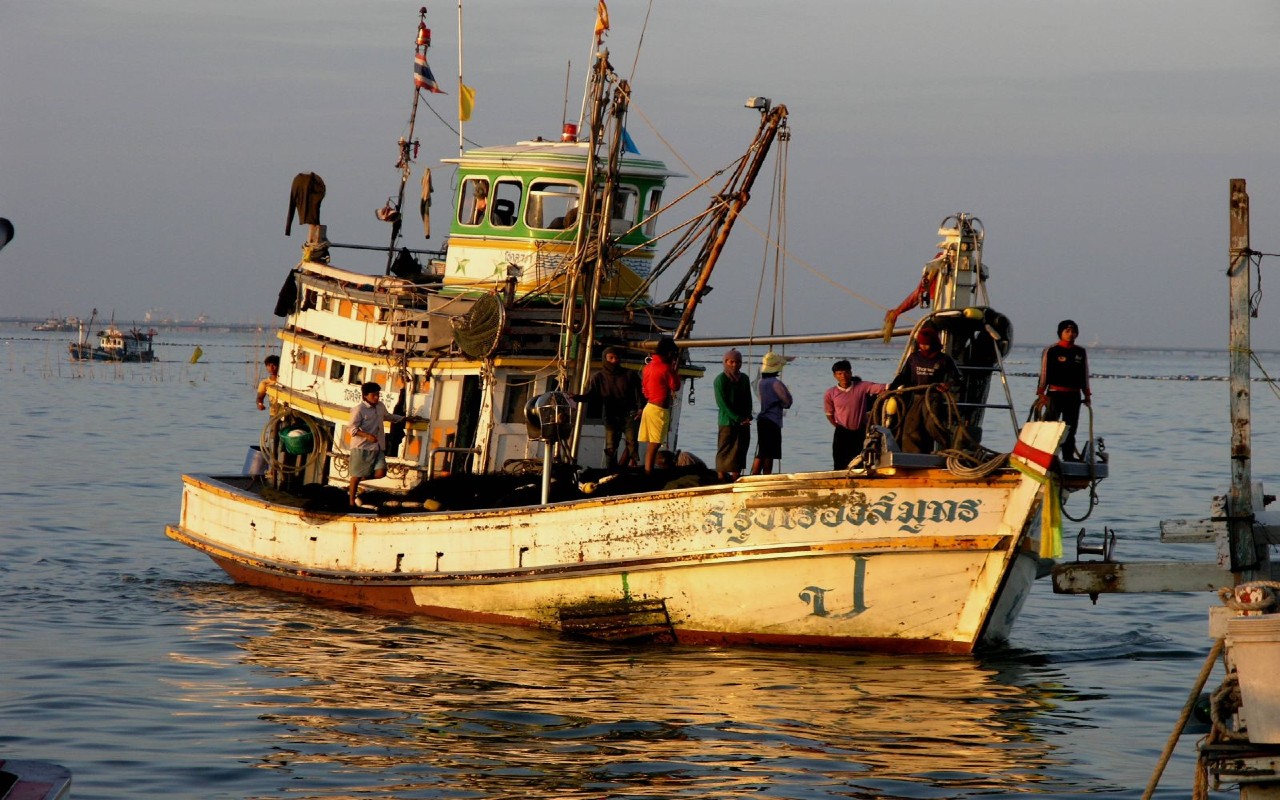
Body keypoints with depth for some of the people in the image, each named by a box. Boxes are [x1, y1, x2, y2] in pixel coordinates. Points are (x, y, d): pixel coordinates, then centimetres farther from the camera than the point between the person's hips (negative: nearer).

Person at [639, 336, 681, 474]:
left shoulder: (649, 366, 12)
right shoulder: (665, 368, -14)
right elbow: (675, 385, -4)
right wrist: (673, 368, 0)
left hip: (649, 406, 9)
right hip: (659, 409, -9)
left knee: (650, 445, 10)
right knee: (654, 445, -10)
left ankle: (646, 474, 11)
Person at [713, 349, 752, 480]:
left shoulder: (744, 379, 12)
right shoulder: (720, 379, -7)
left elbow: (748, 400, 14)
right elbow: (722, 403, -12)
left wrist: (748, 417, -4)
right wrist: (738, 419, -15)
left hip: (743, 423, 6)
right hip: (728, 422, -6)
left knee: (740, 452, 6)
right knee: (724, 453, -4)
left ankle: (736, 478, 11)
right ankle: (721, 478, -2)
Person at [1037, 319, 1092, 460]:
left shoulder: (1080, 352, 11)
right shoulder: (1051, 351, -3)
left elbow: (1085, 375, 17)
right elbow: (1044, 373, -3)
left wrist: (1087, 395, 14)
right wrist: (1041, 393, -8)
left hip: (1074, 395, 5)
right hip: (1055, 394, -5)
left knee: (1071, 428, 9)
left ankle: (1069, 456, 15)